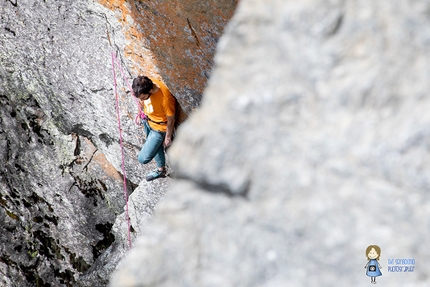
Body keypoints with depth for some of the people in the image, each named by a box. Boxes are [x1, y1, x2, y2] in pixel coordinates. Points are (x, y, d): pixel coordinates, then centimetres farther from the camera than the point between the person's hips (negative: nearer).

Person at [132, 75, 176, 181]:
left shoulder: (165, 99, -40)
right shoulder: (145, 84, -23)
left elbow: (171, 120, -22)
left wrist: (168, 137, -9)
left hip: (159, 128, -7)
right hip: (147, 120, 7)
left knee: (143, 158, -5)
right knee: (156, 146, 30)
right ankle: (161, 169, 55)